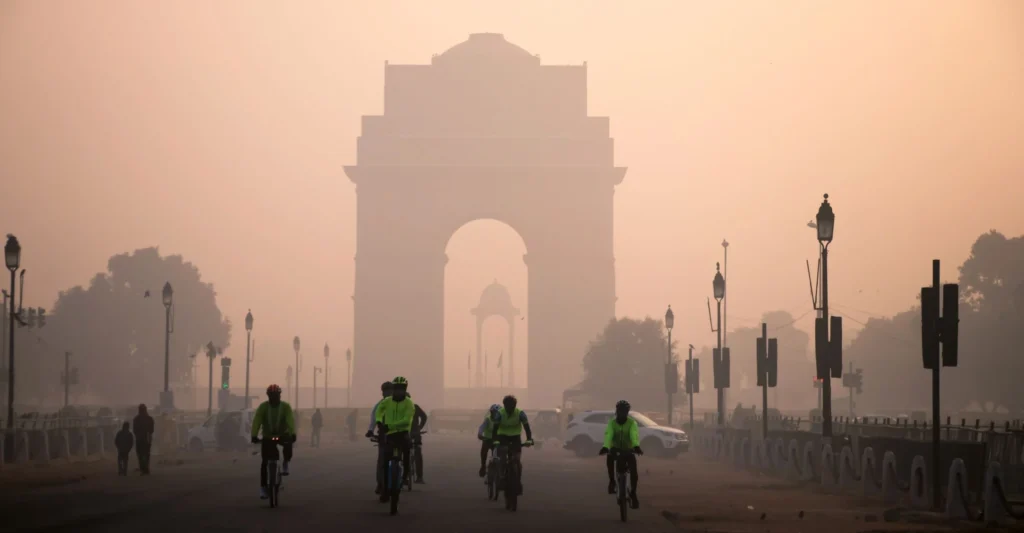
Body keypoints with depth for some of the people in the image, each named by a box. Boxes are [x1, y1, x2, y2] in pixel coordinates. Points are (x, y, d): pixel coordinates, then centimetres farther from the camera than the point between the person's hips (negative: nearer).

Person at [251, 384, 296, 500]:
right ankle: (263, 488, -1)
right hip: (267, 437, 0)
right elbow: (256, 421, -20)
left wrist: (293, 434, -42)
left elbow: (290, 420, -24)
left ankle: (285, 463, -4)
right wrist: (254, 436, -36)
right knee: (264, 462, -11)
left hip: (282, 435, 0)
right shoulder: (263, 406, -10)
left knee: (288, 444, -34)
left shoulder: (285, 406, -10)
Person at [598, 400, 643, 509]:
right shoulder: (612, 423, -11)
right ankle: (611, 481, -17)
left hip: (628, 449, 0)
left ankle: (633, 493, -9)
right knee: (610, 457, -35)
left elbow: (634, 435, -32)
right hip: (615, 448, 0)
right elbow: (608, 435, -28)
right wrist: (605, 447, -49)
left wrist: (636, 446, -53)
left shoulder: (632, 423, -13)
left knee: (634, 470, -23)